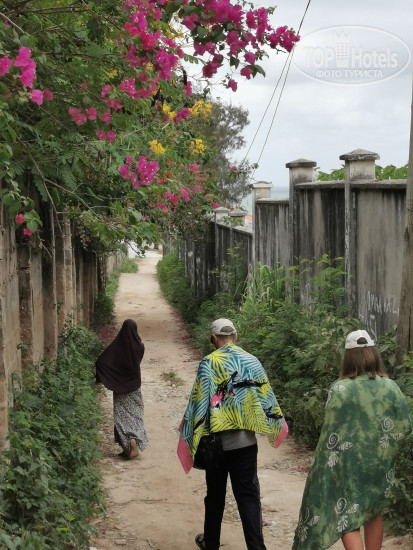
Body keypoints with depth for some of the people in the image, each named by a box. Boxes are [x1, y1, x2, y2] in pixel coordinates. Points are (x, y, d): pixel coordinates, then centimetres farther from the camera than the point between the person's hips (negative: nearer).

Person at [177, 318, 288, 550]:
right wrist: (276, 424, 22)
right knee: (249, 495, 4)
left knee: (215, 495, 14)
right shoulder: (252, 361, 1)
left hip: (217, 441, -1)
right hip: (245, 441, 2)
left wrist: (194, 435, -2)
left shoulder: (209, 363, -9)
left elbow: (200, 401, -11)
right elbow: (267, 398, 5)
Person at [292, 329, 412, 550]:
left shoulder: (339, 389, -14)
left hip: (349, 464, -3)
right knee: (373, 512, 21)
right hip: (379, 463, 3)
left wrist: (325, 465, 2)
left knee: (347, 517, 5)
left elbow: (330, 432, -10)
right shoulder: (390, 387, -6)